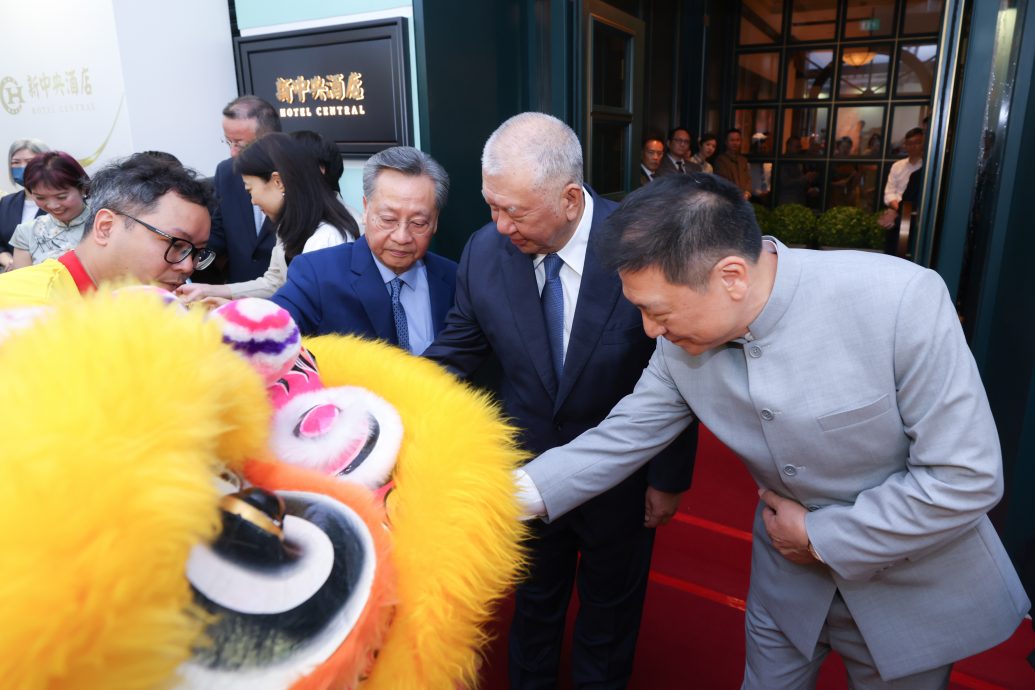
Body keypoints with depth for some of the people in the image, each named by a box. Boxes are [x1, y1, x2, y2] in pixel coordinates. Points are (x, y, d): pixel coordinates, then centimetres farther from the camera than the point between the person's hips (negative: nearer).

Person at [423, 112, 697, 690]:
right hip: (529, 470, 2)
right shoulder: (485, 252, -16)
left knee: (609, 607, 24)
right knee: (534, 599, 27)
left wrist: (670, 477, -7)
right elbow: (458, 348, -5)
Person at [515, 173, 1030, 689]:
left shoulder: (903, 298, -30)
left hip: (913, 584, -2)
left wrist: (821, 537, -19)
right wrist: (518, 493, -19)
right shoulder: (680, 342, -17)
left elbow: (967, 476, -25)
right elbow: (622, 438, -9)